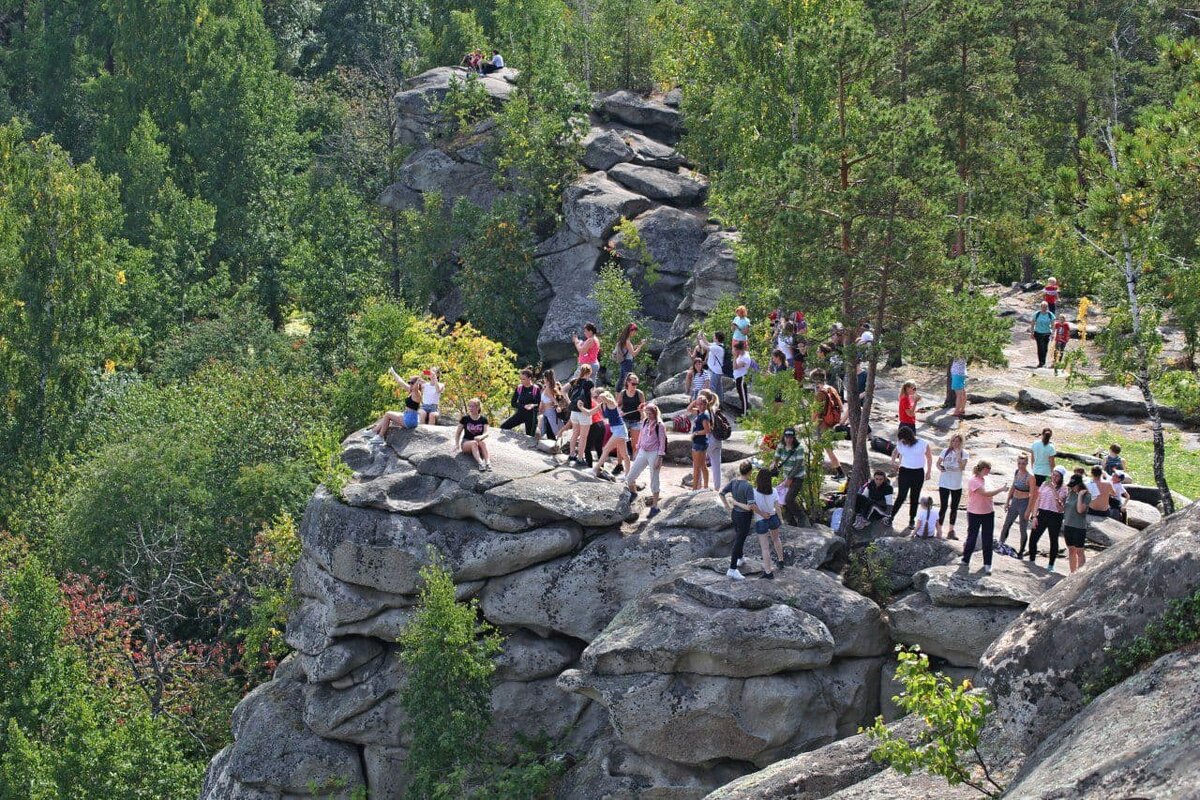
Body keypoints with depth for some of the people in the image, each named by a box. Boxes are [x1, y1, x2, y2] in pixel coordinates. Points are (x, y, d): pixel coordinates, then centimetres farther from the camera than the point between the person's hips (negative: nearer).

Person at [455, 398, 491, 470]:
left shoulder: (483, 419, 3)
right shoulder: (465, 418, 2)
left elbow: (486, 433, -9)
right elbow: (458, 432, 9)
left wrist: (481, 437, -31)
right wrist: (457, 444, -5)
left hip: (478, 441, 1)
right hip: (466, 443, -1)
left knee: (483, 443, -34)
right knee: (474, 443, -35)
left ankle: (488, 462, -52)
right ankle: (480, 462, -55)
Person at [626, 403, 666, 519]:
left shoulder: (660, 426, -10)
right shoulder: (645, 423, 8)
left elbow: (662, 443, -11)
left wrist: (659, 458, -15)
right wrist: (637, 452, 18)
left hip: (654, 453, -6)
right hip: (643, 452, 6)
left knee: (654, 481, -1)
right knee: (630, 476, 5)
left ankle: (654, 506, 7)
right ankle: (633, 493, 34)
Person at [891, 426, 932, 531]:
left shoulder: (922, 444, -8)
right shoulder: (900, 444, -3)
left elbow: (929, 457, 6)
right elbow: (895, 452, 19)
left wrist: (929, 472, 7)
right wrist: (893, 461, 1)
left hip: (918, 473, 0)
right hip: (904, 472, 0)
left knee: (914, 498, 9)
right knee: (901, 496, -9)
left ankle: (912, 520, 21)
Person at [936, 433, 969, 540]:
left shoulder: (964, 453, -3)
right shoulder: (946, 451, -1)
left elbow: (962, 467, -16)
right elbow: (938, 463, 5)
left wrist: (958, 454, -24)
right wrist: (939, 467, -16)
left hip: (957, 485, 1)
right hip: (944, 483, -1)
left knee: (954, 508, 11)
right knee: (943, 507, -4)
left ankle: (951, 531, 22)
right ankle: (939, 530, 1)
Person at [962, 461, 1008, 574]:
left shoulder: (985, 479, 6)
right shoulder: (973, 481, -18)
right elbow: (985, 493, -25)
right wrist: (1001, 489, -20)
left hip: (988, 513, 6)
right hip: (975, 514, -6)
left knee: (987, 540, 5)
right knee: (972, 537, 7)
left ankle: (987, 564, 9)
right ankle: (965, 560, 24)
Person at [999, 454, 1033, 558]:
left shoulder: (1030, 477, -19)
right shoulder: (1017, 472, 1)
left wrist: (1028, 510, -17)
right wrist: (1007, 501, 12)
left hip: (1024, 503, -6)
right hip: (1014, 502, 7)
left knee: (1023, 529, 6)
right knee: (1006, 525, 14)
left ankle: (1021, 552, 18)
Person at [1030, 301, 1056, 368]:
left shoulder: (1050, 315, 0)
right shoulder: (1037, 314, -2)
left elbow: (1053, 325, 2)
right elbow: (1032, 324, 5)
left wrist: (1053, 334, -7)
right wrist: (1032, 333, 2)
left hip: (1047, 334, 1)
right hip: (1038, 333, -1)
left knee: (1045, 349, 1)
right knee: (1040, 348, -5)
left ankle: (1043, 362, 13)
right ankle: (1040, 362, 2)